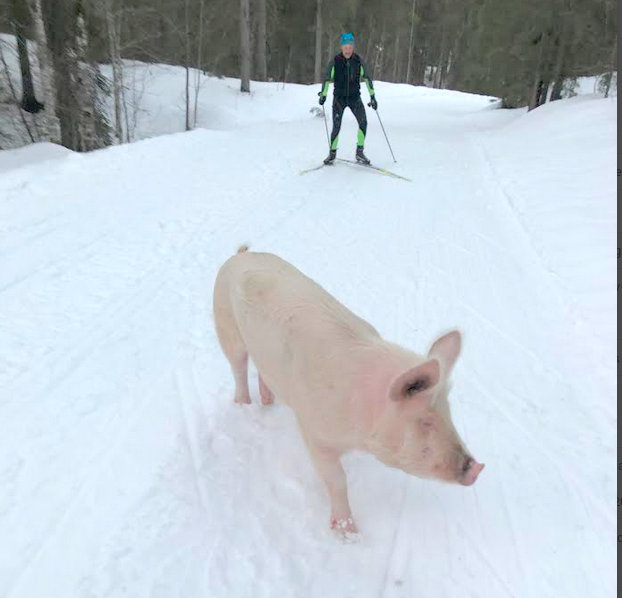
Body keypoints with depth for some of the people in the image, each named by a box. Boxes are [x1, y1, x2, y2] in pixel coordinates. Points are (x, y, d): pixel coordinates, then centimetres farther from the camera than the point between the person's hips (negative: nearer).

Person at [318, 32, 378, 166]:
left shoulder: (359, 61, -1)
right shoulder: (335, 62, -5)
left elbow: (367, 78, 5)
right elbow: (327, 79, 3)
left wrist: (372, 96, 2)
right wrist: (323, 95, -1)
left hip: (354, 97, 1)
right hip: (339, 98, -1)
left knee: (363, 122, -16)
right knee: (336, 127, -8)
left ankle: (359, 152, -6)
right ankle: (332, 153, 11)